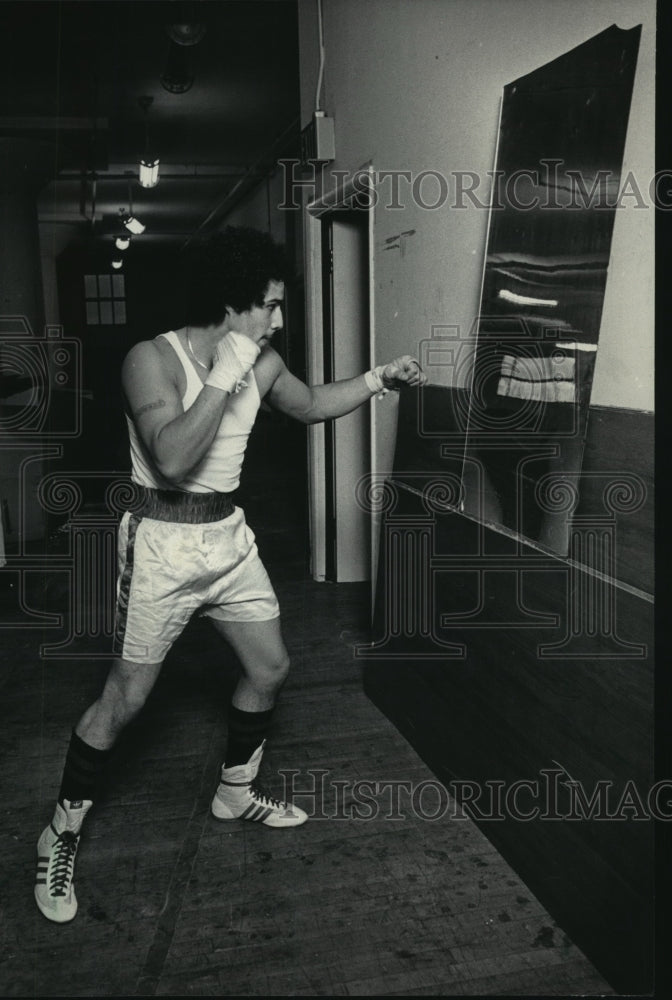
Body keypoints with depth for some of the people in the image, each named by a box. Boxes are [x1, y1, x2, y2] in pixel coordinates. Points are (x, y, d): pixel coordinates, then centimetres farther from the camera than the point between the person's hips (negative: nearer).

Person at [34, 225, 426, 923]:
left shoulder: (259, 361, 2)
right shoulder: (152, 359, -19)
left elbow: (311, 404, 21)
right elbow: (172, 459, -32)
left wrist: (379, 378, 10)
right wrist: (224, 375, -29)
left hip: (228, 536, 7)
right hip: (162, 543, -7)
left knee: (270, 668, 13)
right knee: (126, 696, 0)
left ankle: (235, 793, 37)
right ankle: (61, 834, 22)